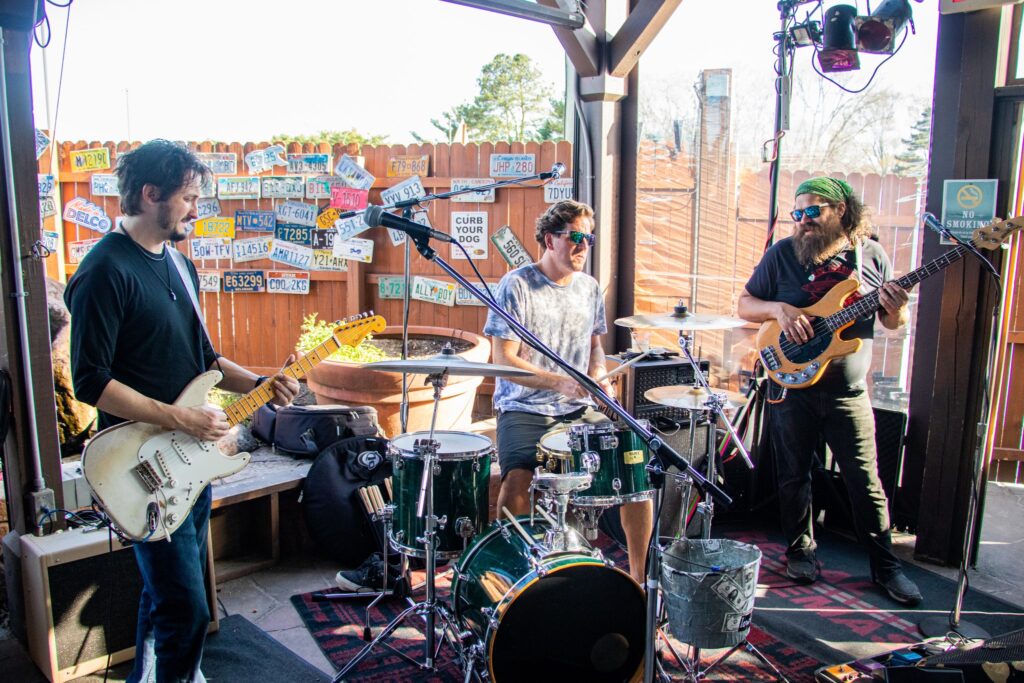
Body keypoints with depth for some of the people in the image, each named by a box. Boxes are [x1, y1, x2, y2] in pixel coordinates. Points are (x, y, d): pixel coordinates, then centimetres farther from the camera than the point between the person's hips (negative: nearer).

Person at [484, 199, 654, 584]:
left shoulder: (589, 288, 10)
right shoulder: (516, 286, -8)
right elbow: (504, 360, -13)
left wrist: (598, 378, 1)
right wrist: (560, 382, -24)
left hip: (580, 409, 5)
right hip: (524, 409, -5)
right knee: (517, 479, -29)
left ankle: (640, 574, 8)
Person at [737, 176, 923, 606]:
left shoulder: (872, 255, 3)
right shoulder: (783, 253, 0)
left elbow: (894, 323, 9)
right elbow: (745, 304, 3)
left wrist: (895, 308, -14)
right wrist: (779, 309, -16)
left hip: (847, 390, 0)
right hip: (791, 384, 0)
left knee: (865, 481, 4)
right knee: (794, 476, 10)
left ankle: (885, 565, 20)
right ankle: (801, 551, 29)